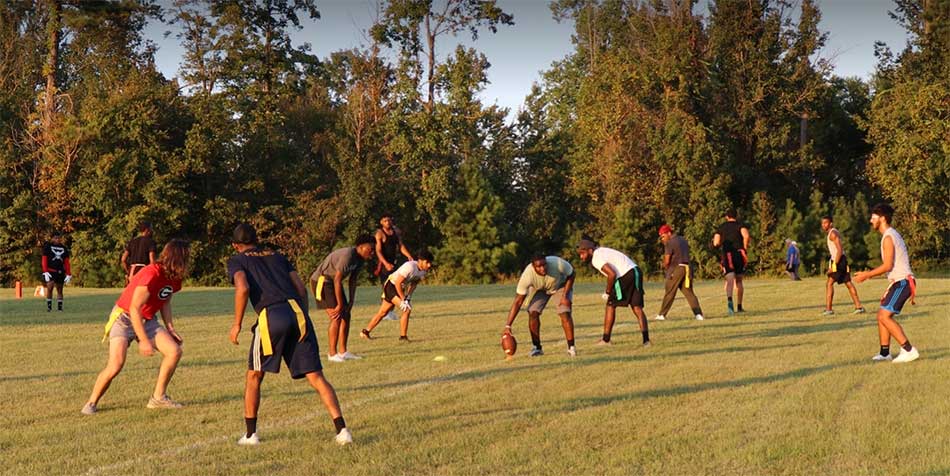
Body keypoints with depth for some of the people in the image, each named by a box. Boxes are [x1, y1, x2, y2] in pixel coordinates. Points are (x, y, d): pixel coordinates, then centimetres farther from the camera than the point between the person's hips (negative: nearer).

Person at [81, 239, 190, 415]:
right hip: (124, 318, -8)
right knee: (116, 364, -22)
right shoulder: (151, 274, -28)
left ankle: (158, 397, 4)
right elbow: (134, 308, -26)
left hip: (147, 320, 8)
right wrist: (144, 341, -27)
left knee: (174, 351, -9)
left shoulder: (175, 278, -2)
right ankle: (92, 403, -2)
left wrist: (170, 328, 3)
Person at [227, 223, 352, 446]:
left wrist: (237, 324, 4)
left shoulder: (237, 261, 17)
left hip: (271, 316, -3)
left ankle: (250, 434, 19)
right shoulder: (277, 256, 29)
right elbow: (301, 287, 18)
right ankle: (342, 429, -10)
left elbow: (242, 288, -3)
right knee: (316, 377, 2)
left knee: (253, 377, 17)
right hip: (298, 312, 3)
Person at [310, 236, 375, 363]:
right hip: (322, 281, -10)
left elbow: (352, 280, 8)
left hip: (333, 282, 10)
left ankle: (342, 352, 10)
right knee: (336, 317, -15)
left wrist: (351, 302, 4)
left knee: (346, 315, 6)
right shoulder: (347, 256, -29)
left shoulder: (360, 258, 0)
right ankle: (332, 354, -8)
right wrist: (340, 305, -23)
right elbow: (337, 280, -28)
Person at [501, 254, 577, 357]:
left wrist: (565, 296, -23)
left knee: (565, 313, -20)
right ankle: (536, 348, -1)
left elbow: (571, 275, -15)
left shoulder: (558, 264, -39)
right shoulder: (527, 275, -37)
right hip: (541, 290, 1)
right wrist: (508, 326, -35)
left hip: (561, 286, -1)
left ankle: (571, 348, -6)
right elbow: (518, 302, -31)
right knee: (533, 312, -18)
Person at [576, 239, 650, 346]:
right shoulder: (601, 250, 21)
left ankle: (606, 340, 11)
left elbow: (612, 274, -18)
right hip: (636, 270, 9)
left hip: (625, 276, -9)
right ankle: (646, 339, 0)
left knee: (610, 306, 5)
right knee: (637, 308, 8)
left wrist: (607, 292, -4)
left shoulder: (596, 259, -9)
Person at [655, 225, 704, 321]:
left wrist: (665, 267, 11)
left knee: (669, 293, 0)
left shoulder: (670, 243, -7)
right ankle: (698, 314, -7)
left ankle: (662, 315, 5)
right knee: (689, 292, 5)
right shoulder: (683, 240, 18)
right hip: (687, 268, 7)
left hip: (676, 269, -7)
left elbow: (667, 261, -11)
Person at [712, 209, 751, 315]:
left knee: (730, 280, -14)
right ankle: (739, 307, 20)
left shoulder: (721, 227, 12)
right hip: (739, 254, 0)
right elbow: (746, 236, -16)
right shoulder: (741, 225, 6)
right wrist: (745, 248, -3)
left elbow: (716, 243, 3)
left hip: (727, 255, 0)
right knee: (738, 280, 15)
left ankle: (729, 299, -43)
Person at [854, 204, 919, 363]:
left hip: (901, 282, -10)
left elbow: (888, 266, -20)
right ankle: (885, 353, 14)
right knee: (882, 315, 12)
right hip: (899, 282, 10)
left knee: (885, 317, -14)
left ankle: (909, 350, -15)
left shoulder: (888, 237, -14)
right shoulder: (893, 235, 18)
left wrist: (867, 275, -12)